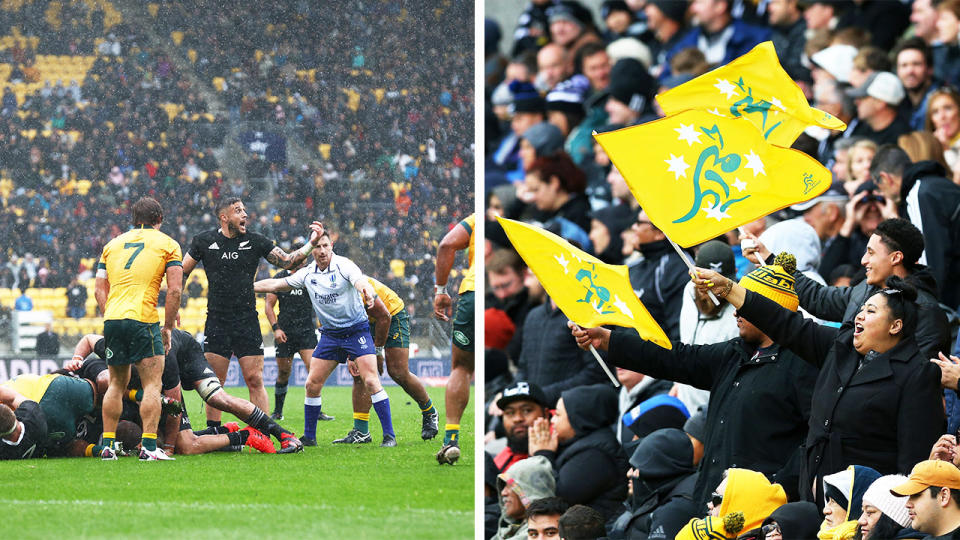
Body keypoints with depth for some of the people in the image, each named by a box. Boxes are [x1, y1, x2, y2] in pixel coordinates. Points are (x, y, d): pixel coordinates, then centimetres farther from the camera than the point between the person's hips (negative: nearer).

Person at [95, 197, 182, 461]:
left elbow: (100, 290, 14)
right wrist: (168, 327, 4)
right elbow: (175, 290, -2)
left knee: (117, 383, 16)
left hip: (112, 319, 5)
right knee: (152, 384, -1)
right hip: (143, 319, -5)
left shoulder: (113, 244, 19)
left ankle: (107, 445, 13)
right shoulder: (167, 244, 7)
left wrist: (110, 317, 16)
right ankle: (149, 447, -11)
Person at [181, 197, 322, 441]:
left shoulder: (255, 242, 3)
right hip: (216, 323, 0)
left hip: (247, 323, 0)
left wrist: (312, 242, -7)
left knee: (255, 380, -6)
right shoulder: (204, 242, 3)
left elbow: (288, 261, 6)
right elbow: (181, 273, 11)